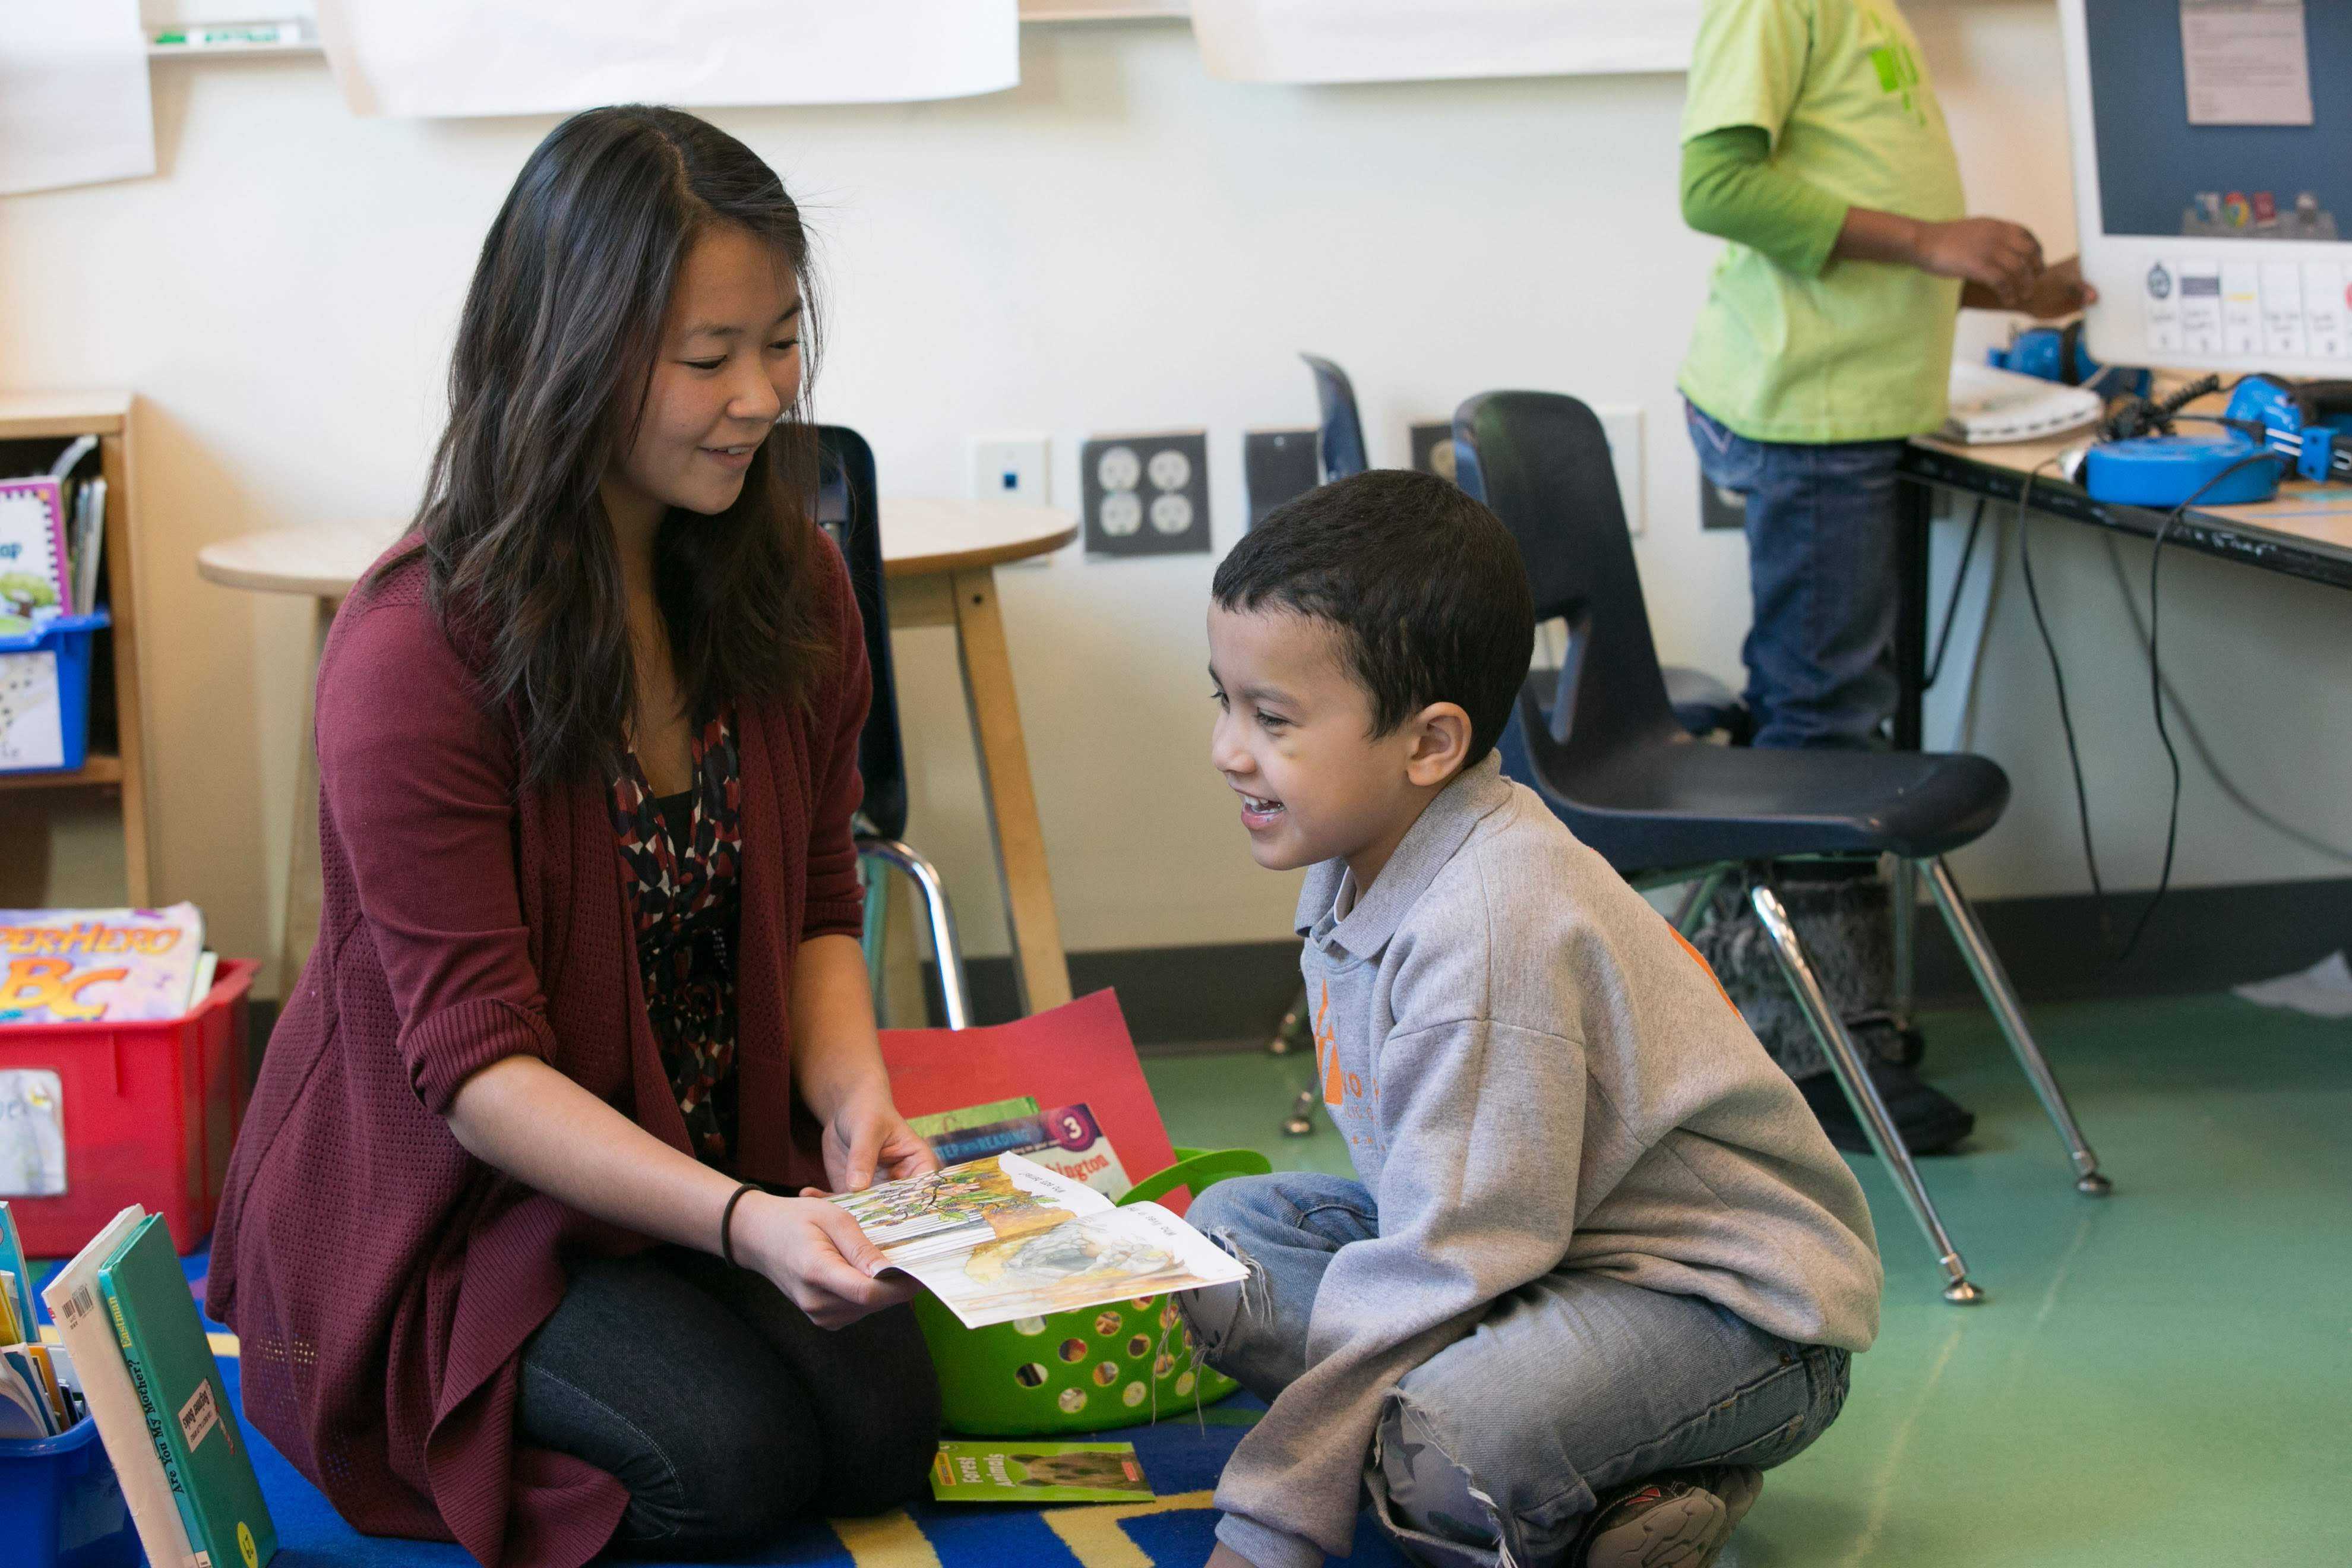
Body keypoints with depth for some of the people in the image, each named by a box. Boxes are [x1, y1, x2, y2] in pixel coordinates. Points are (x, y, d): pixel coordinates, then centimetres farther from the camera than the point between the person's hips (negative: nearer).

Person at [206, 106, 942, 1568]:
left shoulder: (791, 584, -4)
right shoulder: (416, 651, -24)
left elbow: (816, 909, 5)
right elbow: (476, 1065, -24)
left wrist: (852, 1096, -18)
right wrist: (741, 1224, -38)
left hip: (716, 1164, 6)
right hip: (446, 1202, -5)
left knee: (886, 1421, -16)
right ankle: (436, 1410, 6)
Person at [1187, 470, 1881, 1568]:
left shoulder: (1493, 931, -27)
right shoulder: (1358, 860, 4)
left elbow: (1442, 1268, -27)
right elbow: (1423, 1198, 15)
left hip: (1734, 1312, -11)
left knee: (1438, 1444, -37)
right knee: (1226, 1233, 4)